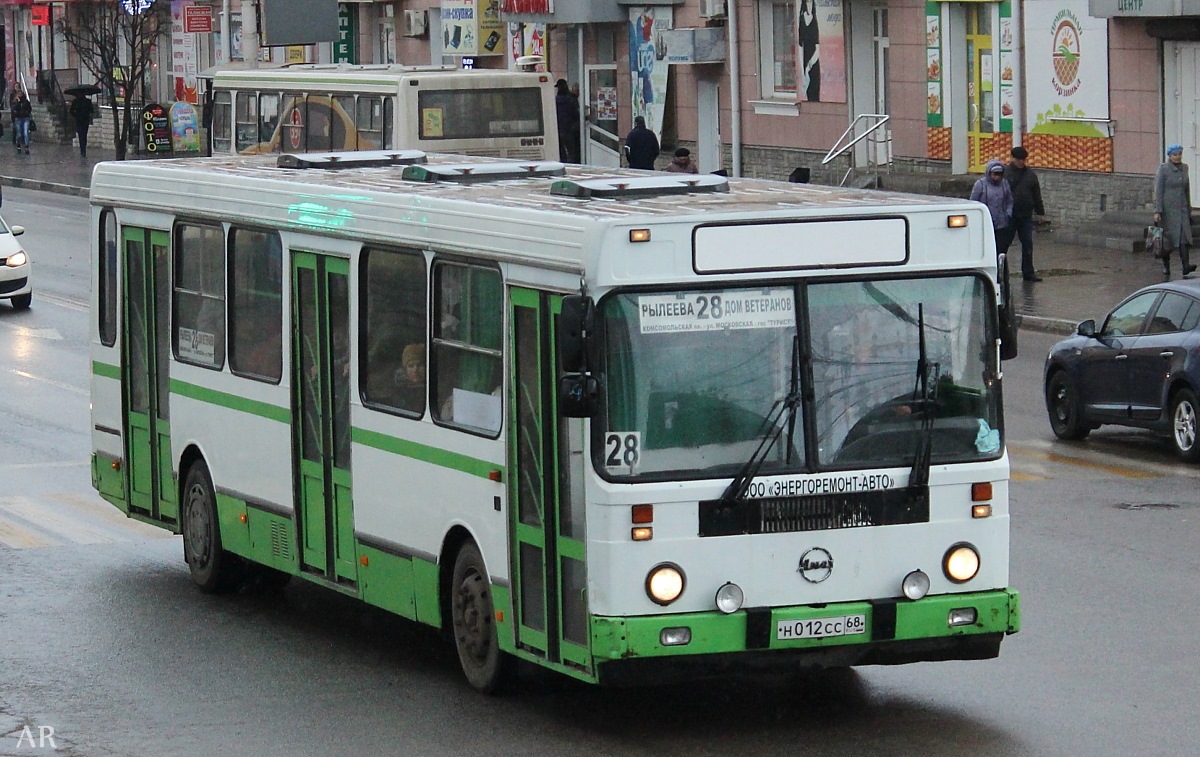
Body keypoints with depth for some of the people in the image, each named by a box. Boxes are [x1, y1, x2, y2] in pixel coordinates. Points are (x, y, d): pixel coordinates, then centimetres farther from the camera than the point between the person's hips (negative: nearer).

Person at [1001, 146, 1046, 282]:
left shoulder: (1030, 174, 9)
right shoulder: (1005, 172, -4)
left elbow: (1037, 195, 15)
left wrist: (1040, 211, 14)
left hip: (1026, 216, 4)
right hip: (1009, 216, -4)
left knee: (1028, 245, 6)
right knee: (1003, 244, 0)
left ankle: (1028, 272, 13)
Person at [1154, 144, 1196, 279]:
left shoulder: (1184, 168, 9)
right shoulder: (1163, 169, -7)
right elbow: (1158, 191, -11)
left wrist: (1188, 209, 19)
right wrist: (1157, 211, -18)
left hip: (1181, 208, 4)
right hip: (1167, 208, -4)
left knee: (1184, 236, -10)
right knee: (1168, 237, 1)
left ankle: (1185, 265, -21)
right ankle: (1166, 266, 19)